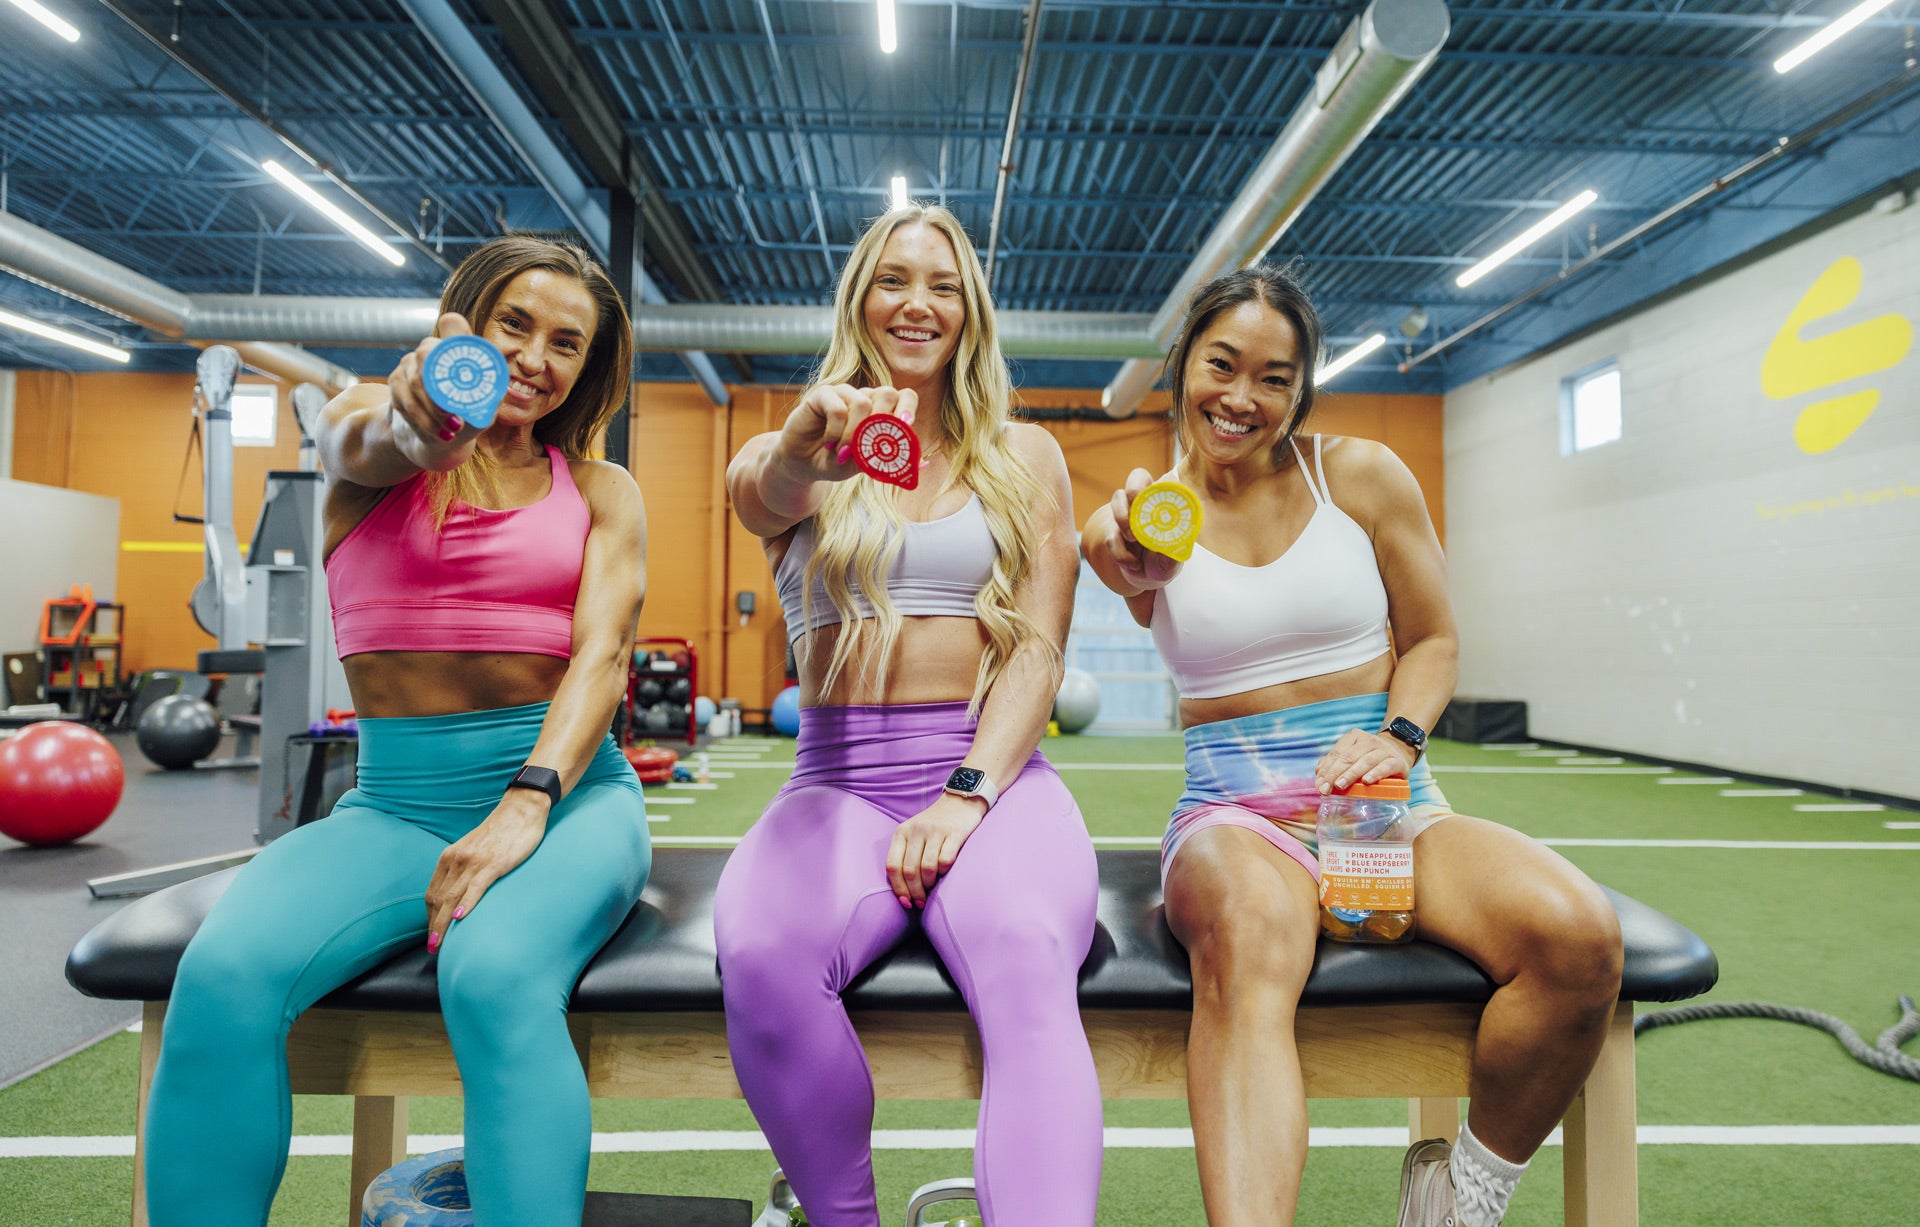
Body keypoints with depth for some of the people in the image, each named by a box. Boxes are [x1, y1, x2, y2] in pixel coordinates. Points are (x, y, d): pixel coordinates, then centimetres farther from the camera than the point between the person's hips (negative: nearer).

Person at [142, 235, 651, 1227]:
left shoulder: (600, 492, 10)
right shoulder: (368, 434, 11)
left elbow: (603, 656, -5)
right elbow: (367, 443, -16)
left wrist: (526, 805, -22)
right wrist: (420, 417, -41)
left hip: (567, 787, -1)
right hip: (393, 801, 2)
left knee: (495, 977, -32)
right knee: (224, 974, -26)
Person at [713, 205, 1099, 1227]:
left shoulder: (1025, 458, 14)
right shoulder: (787, 461, 13)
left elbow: (1038, 648, 4)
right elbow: (763, 493, -14)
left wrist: (968, 795, -11)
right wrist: (802, 453, -40)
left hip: (998, 775, 0)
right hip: (839, 780, 1)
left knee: (1026, 960, -34)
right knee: (759, 954, -30)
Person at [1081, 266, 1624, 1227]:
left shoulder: (1361, 475, 7)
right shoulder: (1130, 524, 6)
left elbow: (1433, 641, 11)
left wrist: (1397, 735, -7)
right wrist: (1137, 563, -38)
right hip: (1232, 811, -2)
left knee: (1580, 937, -26)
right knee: (1249, 940, -39)